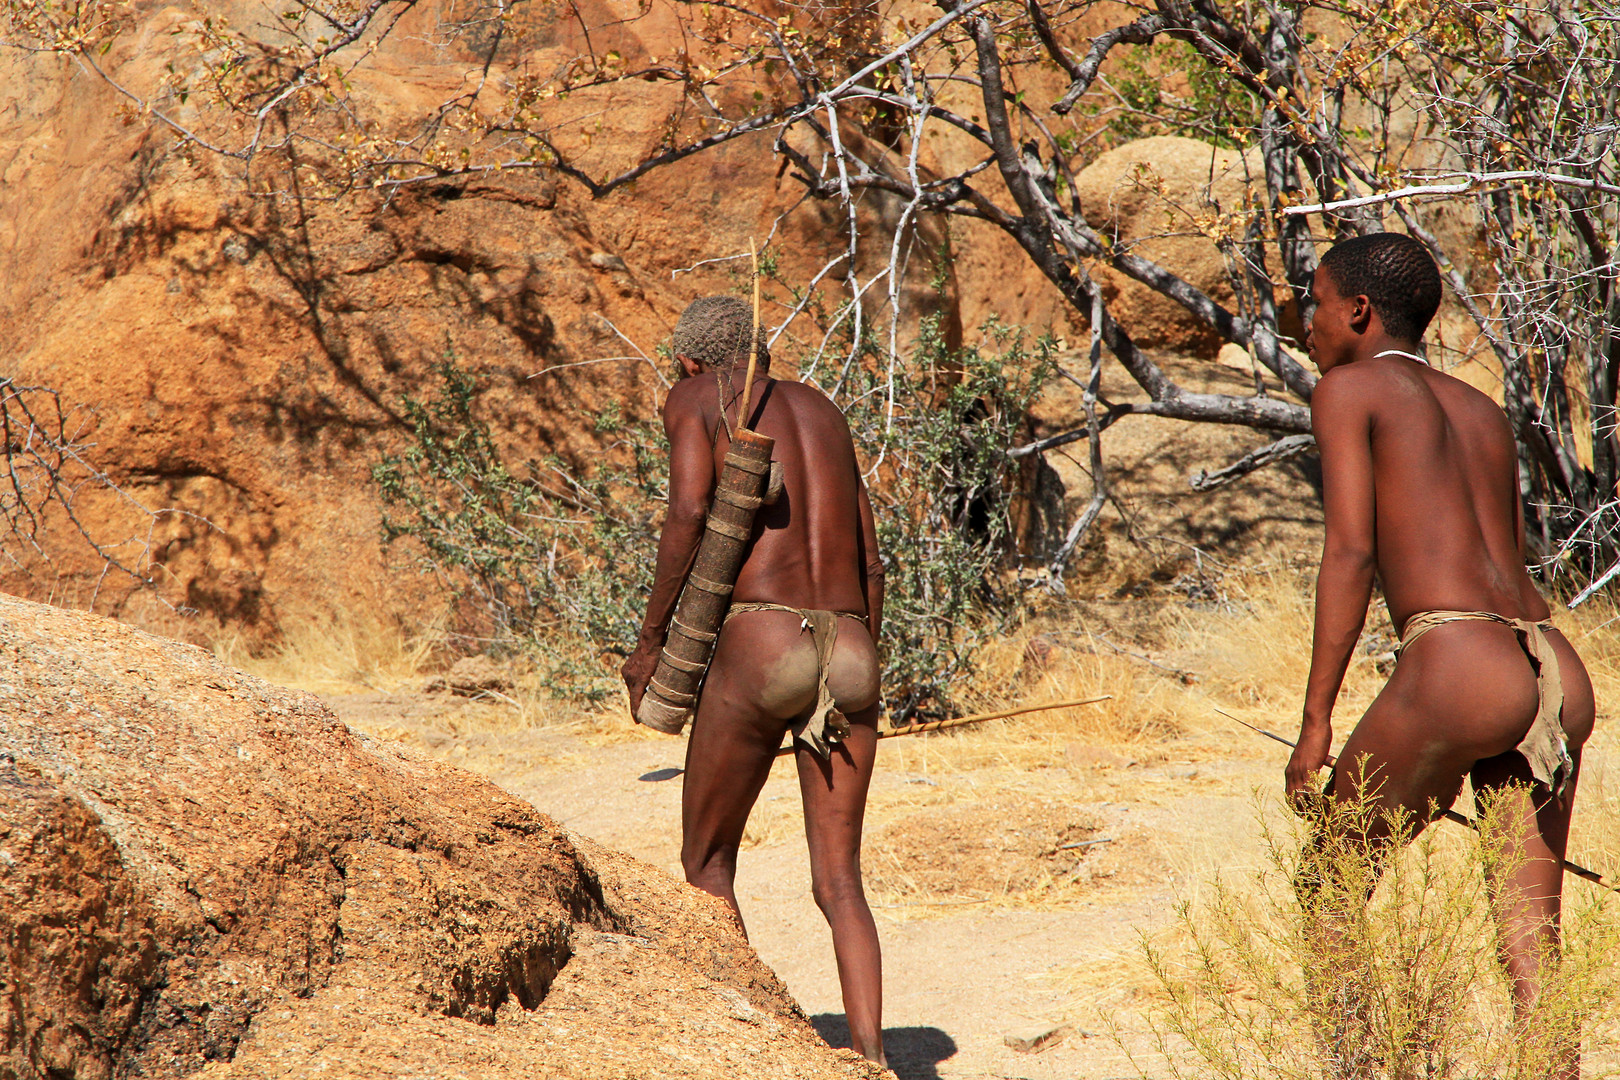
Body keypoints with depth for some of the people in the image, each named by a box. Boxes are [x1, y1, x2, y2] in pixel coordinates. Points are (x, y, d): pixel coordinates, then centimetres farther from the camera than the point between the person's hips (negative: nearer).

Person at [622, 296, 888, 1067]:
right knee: (838, 883, 8)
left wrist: (649, 641, -3)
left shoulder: (691, 402, 9)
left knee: (706, 863, 14)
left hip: (760, 643, -5)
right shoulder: (822, 409, 25)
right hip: (848, 650, 5)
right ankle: (870, 1063, -8)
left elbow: (689, 511, -11)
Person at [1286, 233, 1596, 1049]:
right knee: (1530, 944, 4)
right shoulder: (1483, 411, 26)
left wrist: (1315, 722, -7)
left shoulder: (1348, 388, 7)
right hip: (1558, 674, 6)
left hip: (1458, 668, -6)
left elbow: (1351, 552, -5)